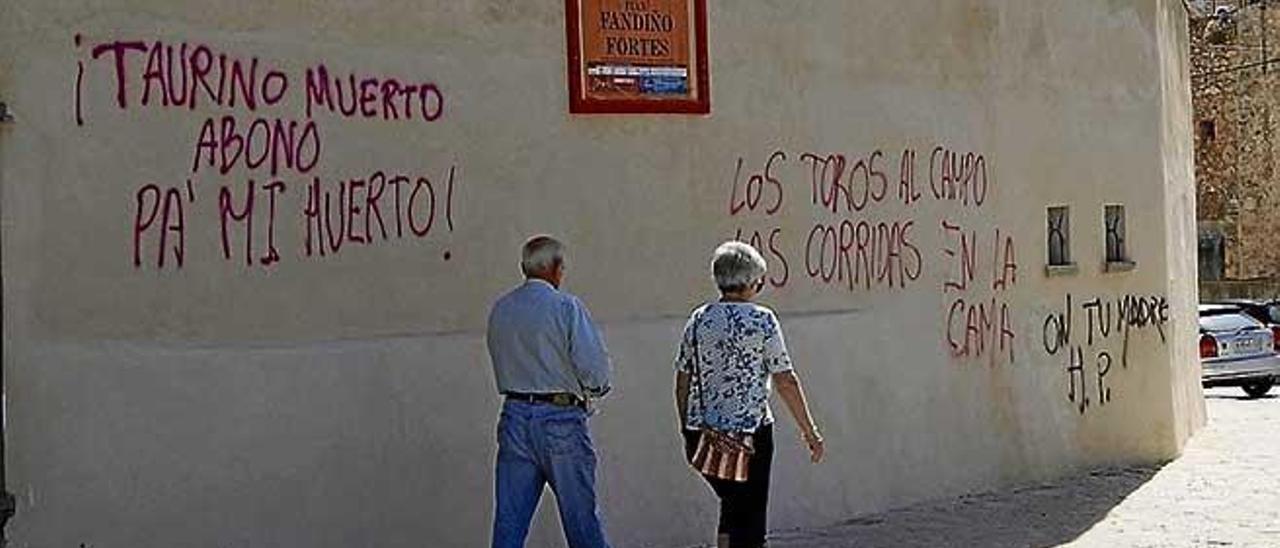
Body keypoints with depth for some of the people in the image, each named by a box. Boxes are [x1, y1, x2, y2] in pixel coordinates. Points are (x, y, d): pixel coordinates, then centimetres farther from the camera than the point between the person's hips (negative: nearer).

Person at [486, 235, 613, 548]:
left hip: (515, 416, 5)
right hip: (560, 418, -5)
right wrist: (594, 390, 6)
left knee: (509, 518, 6)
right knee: (581, 515, 6)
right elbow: (594, 366, -14)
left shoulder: (499, 310, 8)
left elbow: (502, 362, 12)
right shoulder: (565, 306, -9)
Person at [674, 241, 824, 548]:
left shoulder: (698, 320, 5)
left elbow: (682, 382, 8)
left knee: (732, 505, 22)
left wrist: (688, 431, 18)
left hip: (702, 433, 5)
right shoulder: (761, 319, -8)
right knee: (750, 515, 4)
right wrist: (809, 431, -1)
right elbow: (785, 381, -8)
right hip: (750, 432, -5)